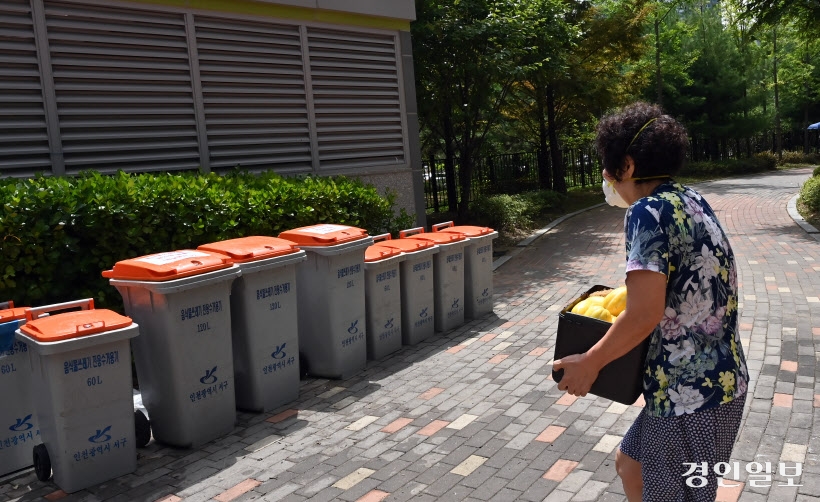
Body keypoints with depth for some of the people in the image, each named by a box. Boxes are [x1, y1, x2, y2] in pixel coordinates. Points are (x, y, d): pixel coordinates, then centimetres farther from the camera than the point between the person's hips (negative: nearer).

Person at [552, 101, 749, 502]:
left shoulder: (646, 213, -19)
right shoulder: (693, 201, 8)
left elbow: (645, 314, -28)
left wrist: (589, 362, -14)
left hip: (690, 392, -9)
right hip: (722, 378, 9)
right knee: (630, 464, 24)